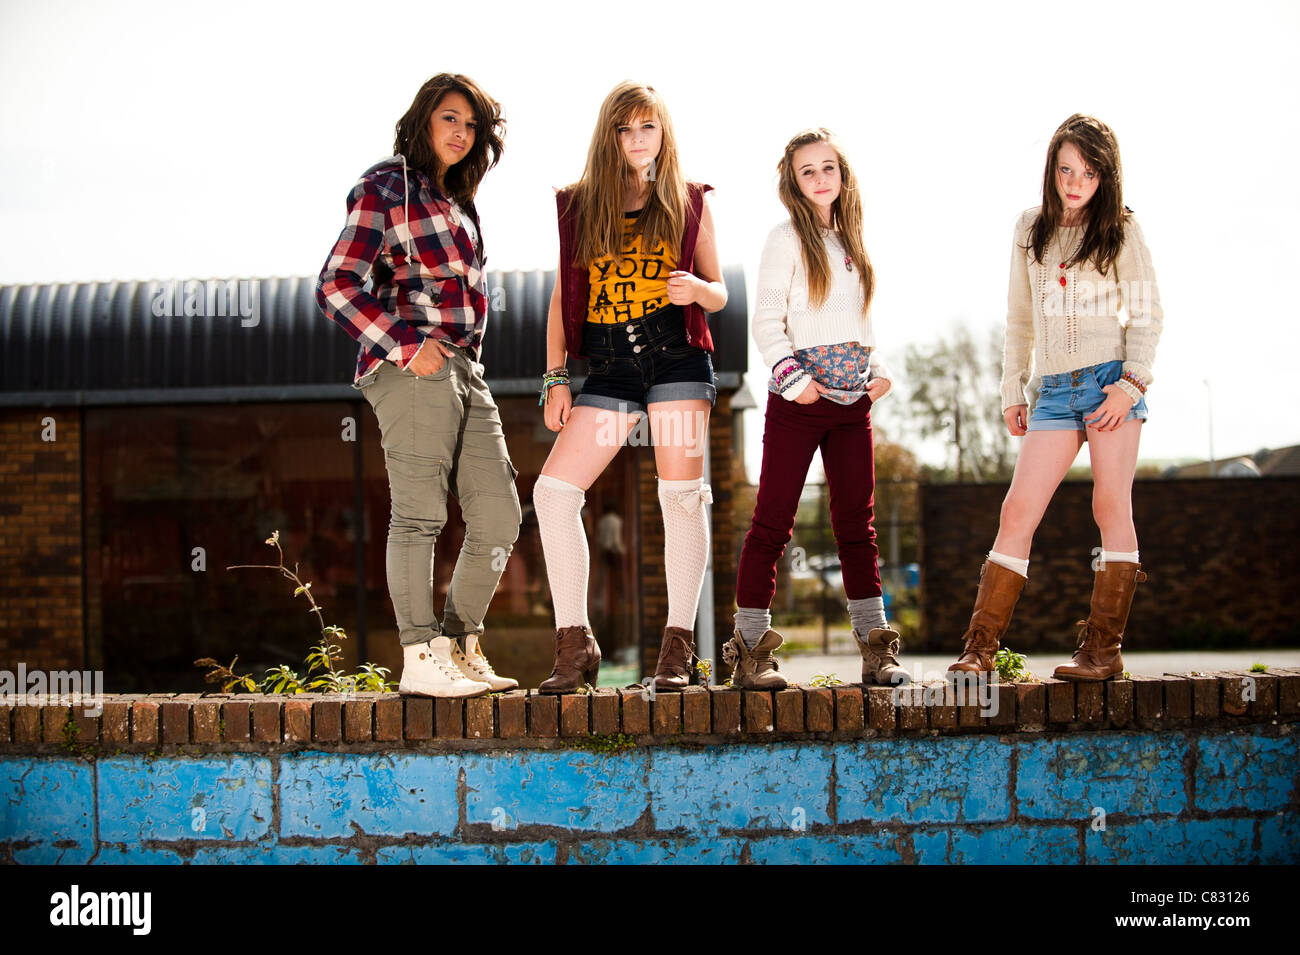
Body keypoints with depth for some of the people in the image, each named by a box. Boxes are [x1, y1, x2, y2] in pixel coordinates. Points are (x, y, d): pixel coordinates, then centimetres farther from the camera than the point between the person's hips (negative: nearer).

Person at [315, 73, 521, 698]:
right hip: (414, 367, -9)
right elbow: (335, 287, -11)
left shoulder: (455, 200, 24)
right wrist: (407, 346, -16)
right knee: (420, 511, -10)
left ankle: (461, 649, 14)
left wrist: (463, 357, 18)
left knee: (498, 518, 5)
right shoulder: (385, 187, -2)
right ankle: (420, 660, -8)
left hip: (464, 371, 9)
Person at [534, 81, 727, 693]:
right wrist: (555, 377, 4)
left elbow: (718, 293, 11)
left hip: (677, 359, -2)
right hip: (607, 369, 2)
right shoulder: (577, 206, 13)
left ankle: (678, 648, -1)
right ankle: (575, 646, -3)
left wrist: (698, 289, -13)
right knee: (553, 490, -10)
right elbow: (561, 298, 12)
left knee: (681, 496, -8)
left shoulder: (689, 203, 9)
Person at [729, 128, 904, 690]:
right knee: (772, 520, -5)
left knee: (856, 523, 7)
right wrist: (792, 375, -18)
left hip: (851, 400, 6)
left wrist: (879, 371, 6)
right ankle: (750, 651, -1)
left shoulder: (849, 243, 17)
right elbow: (766, 321, -6)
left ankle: (876, 652, 10)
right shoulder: (787, 239, 0)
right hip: (798, 401, -6)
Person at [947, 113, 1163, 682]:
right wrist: (1012, 391, 14)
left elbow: (1147, 314, 1)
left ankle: (1102, 650, 1)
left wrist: (1132, 382, -11)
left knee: (1112, 507, -4)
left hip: (1110, 378, -3)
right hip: (1055, 389, 3)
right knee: (1018, 509, -4)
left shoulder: (1120, 231, 3)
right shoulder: (1031, 231, 14)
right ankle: (979, 649, -2)